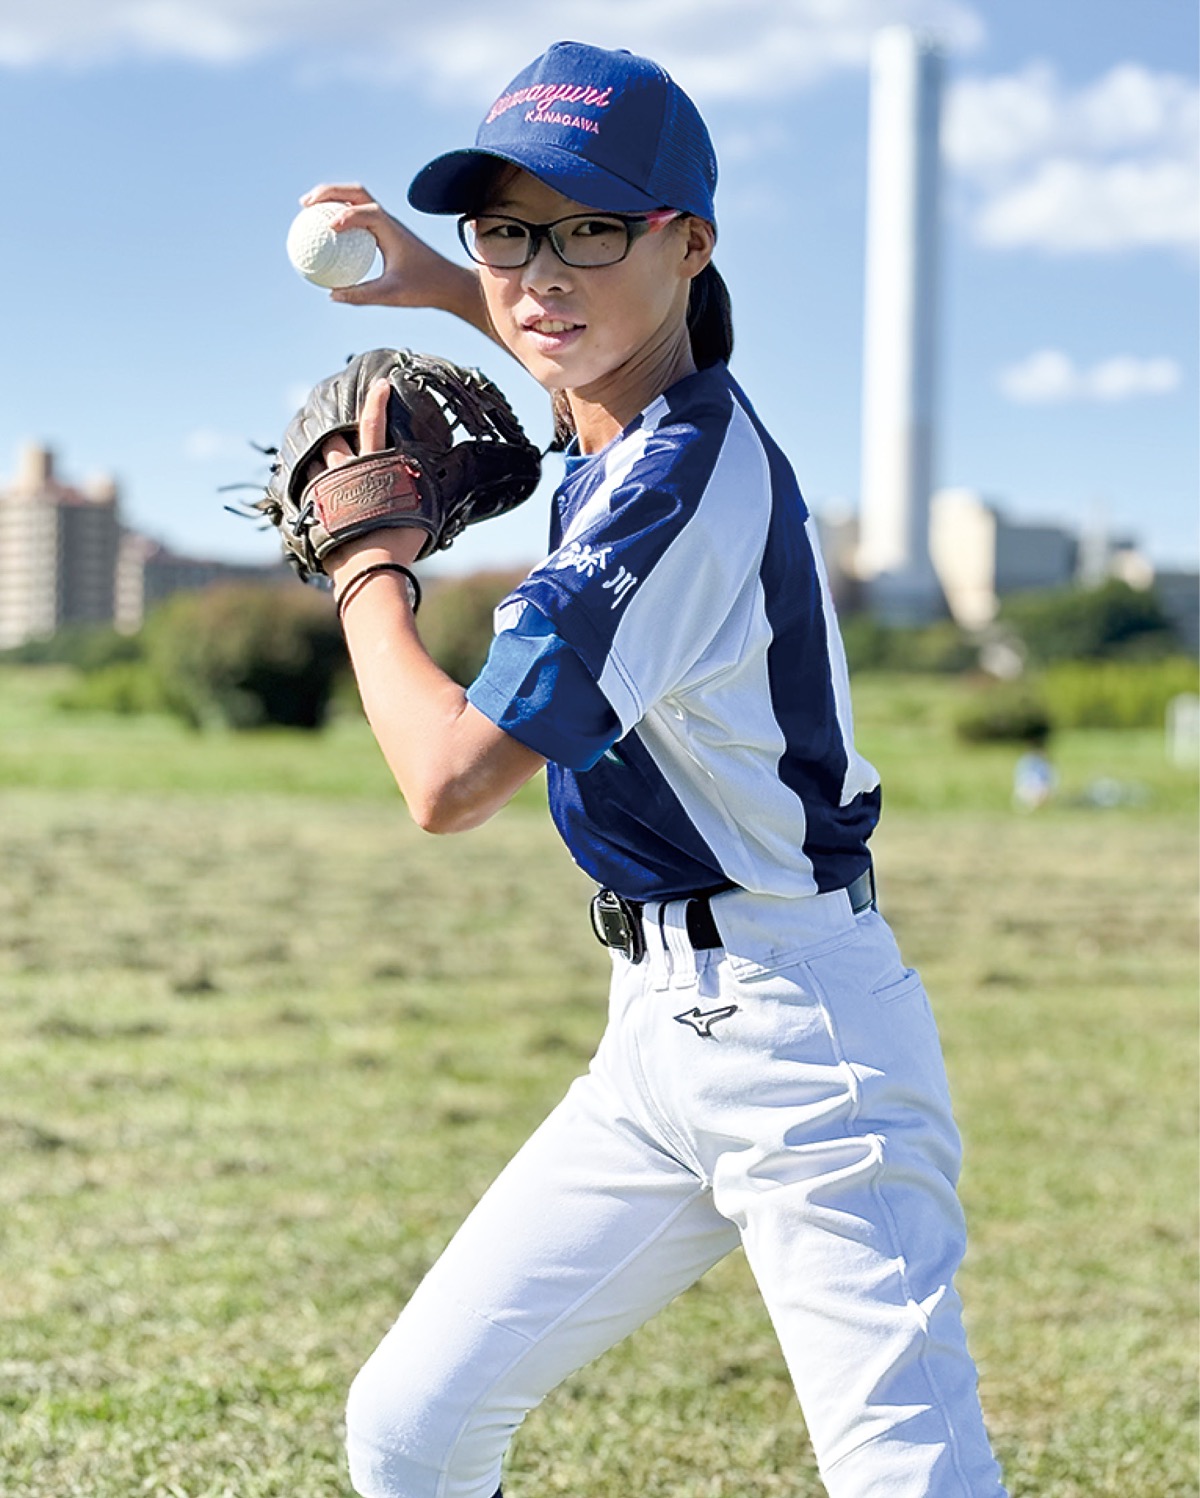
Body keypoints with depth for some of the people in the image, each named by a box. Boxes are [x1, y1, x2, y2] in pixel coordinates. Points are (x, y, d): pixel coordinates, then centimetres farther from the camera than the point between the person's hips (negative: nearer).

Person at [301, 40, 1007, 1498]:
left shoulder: (678, 483, -19)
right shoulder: (655, 414, 9)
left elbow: (450, 777, -18)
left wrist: (366, 567, -2)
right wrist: (437, 285, 29)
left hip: (798, 1042, -10)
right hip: (661, 1037, 10)